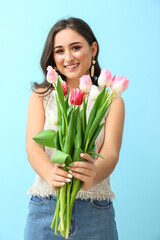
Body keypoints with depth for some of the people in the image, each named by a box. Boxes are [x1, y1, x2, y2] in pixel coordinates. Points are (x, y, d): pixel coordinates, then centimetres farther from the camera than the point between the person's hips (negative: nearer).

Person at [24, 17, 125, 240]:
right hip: (44, 210, 1)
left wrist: (93, 176, -34)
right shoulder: (41, 96, 6)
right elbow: (33, 146, -7)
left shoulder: (111, 100, 3)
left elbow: (111, 153, -10)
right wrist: (51, 174, -29)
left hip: (96, 212, 0)